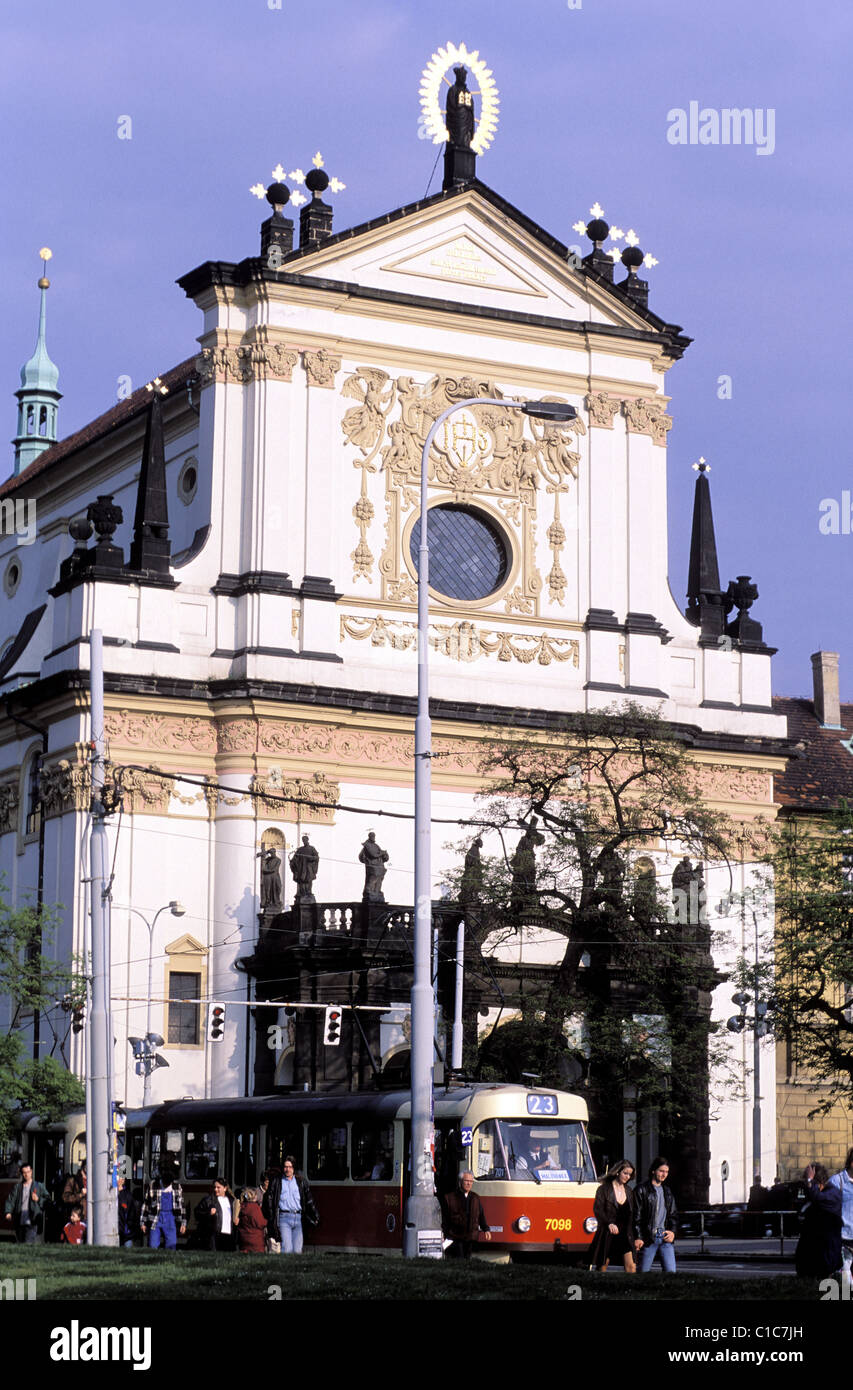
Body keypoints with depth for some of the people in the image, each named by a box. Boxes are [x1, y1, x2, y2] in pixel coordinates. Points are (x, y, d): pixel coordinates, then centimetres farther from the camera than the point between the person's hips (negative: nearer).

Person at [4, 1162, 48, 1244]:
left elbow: (47, 1200, 6)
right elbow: (10, 1200, 7)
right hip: (20, 1223, 4)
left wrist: (38, 1200, -12)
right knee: (20, 1243, 8)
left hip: (32, 1222, -4)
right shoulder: (17, 1187, 13)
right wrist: (8, 1212, -7)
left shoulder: (38, 1186, 7)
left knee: (29, 1243, -15)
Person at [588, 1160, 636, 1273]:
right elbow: (597, 1209, -11)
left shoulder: (628, 1191, 13)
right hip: (608, 1234, -4)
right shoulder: (604, 1189, -3)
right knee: (602, 1267, 2)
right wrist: (609, 1223, -25)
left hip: (625, 1234, 4)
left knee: (631, 1267, -7)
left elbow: (632, 1214, 16)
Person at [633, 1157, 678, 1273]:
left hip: (666, 1237, 4)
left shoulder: (667, 1192, 18)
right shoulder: (641, 1190, 1)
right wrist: (638, 1237, -11)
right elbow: (636, 1215, -3)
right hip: (649, 1239, -4)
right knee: (643, 1272, -2)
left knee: (670, 1271, -7)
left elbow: (673, 1215, 23)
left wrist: (673, 1232, 6)